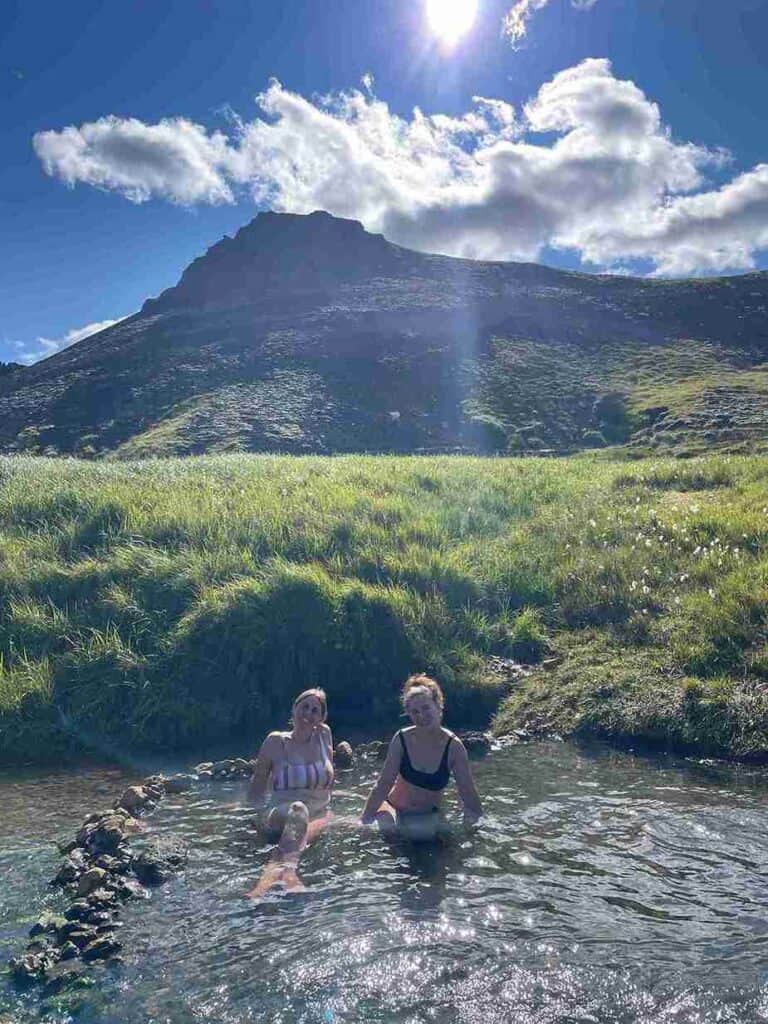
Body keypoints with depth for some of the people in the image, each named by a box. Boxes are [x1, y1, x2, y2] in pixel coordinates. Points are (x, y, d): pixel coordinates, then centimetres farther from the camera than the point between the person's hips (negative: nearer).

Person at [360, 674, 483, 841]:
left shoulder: (453, 746, -14)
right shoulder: (402, 740, -14)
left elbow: (468, 791, -9)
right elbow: (384, 784, -7)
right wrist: (363, 822, -7)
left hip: (429, 816, 3)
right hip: (395, 810, -2)